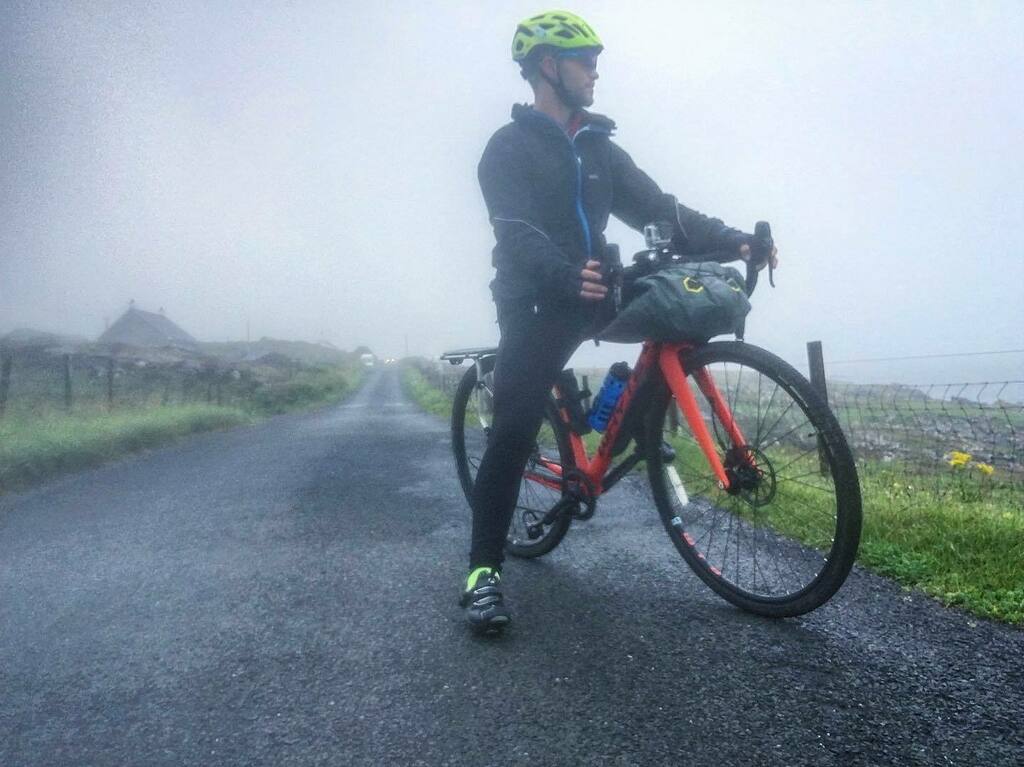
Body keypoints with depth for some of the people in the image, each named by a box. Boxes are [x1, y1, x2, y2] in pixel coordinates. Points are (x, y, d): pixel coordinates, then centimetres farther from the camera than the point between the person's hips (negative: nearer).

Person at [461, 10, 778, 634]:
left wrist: (730, 240, -9)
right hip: (537, 302, -6)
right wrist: (567, 277, -41)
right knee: (514, 430, -18)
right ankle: (485, 568, -10)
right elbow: (517, 233, -20)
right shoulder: (510, 147, -3)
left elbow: (657, 208, 6)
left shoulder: (598, 146, 15)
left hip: (596, 290, 7)